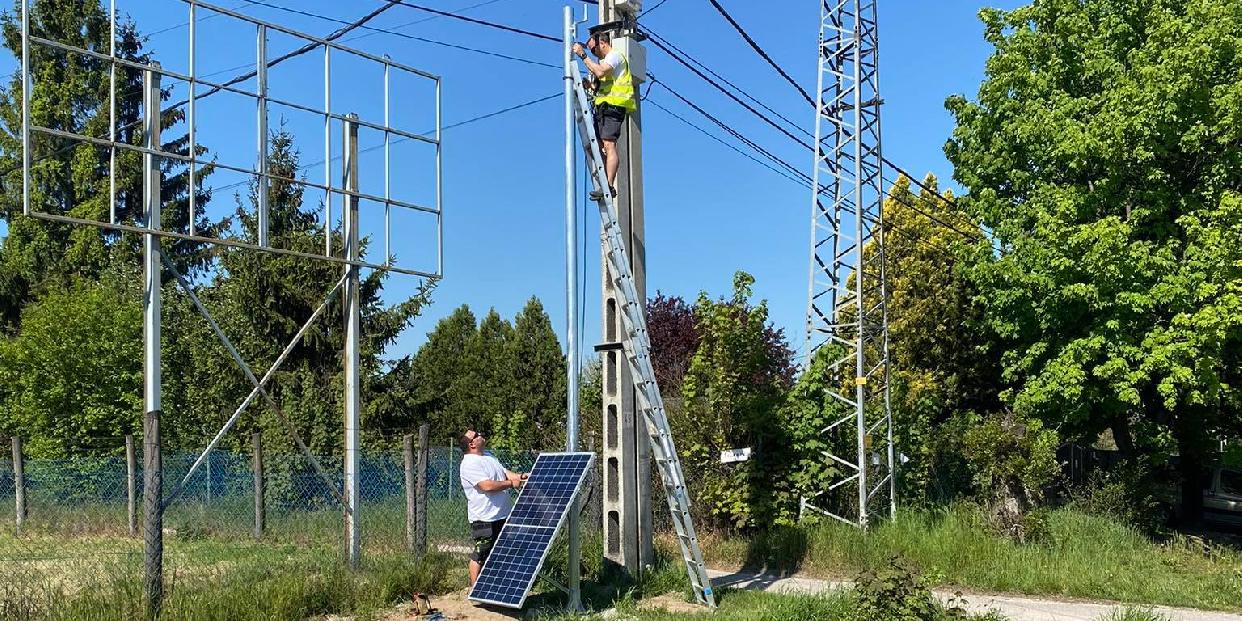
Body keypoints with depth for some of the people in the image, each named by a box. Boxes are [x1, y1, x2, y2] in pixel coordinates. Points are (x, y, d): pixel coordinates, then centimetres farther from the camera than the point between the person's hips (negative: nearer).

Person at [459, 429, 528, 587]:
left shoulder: (488, 455, 13)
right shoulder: (469, 464, -18)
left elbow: (504, 472, 13)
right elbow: (487, 485, -27)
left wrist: (519, 477, -6)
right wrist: (511, 484, -19)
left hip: (503, 514, 10)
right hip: (484, 518, -10)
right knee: (480, 555, 1)